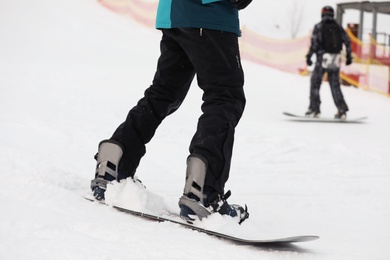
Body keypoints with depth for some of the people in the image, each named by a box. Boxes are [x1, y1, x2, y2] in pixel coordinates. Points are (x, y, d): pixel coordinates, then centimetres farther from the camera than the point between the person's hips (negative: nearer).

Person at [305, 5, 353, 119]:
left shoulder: (319, 26, -2)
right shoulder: (338, 27, 10)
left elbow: (314, 42, -12)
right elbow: (347, 41, 7)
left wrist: (309, 56, -9)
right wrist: (349, 56, 15)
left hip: (322, 58, -4)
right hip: (335, 61, 4)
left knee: (315, 83, 8)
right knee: (335, 85, 12)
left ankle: (314, 109, 2)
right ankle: (342, 110, 4)